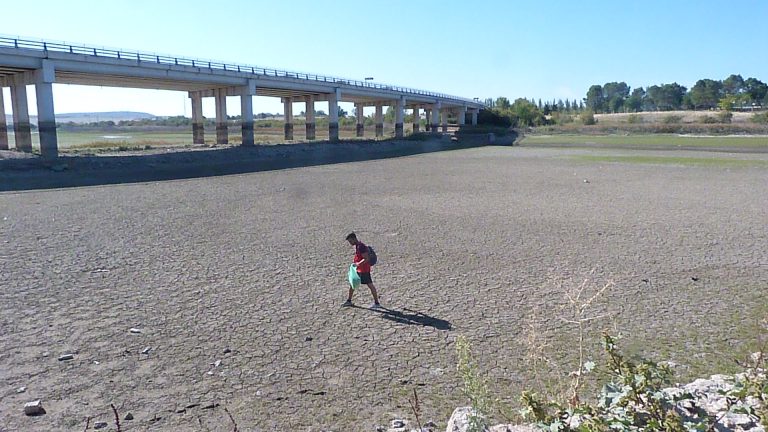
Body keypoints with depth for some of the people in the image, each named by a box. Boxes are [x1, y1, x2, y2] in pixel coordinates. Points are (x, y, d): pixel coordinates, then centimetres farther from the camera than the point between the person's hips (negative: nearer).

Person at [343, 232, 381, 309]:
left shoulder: (361, 246, -21)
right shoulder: (356, 246, 10)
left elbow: (366, 259, -26)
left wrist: (358, 264, -33)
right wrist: (354, 261, 12)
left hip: (364, 270, -10)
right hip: (358, 269, 10)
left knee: (370, 285, -3)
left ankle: (377, 303, 3)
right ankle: (349, 301, 28)